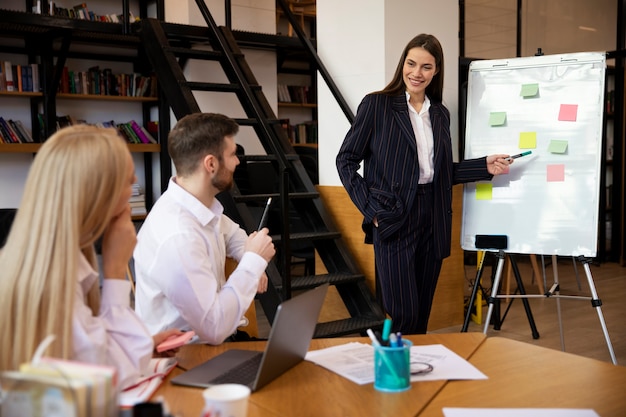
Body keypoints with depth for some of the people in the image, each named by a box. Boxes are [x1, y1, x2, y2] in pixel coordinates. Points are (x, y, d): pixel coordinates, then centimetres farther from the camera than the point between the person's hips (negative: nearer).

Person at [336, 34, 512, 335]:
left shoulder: (440, 114, 13)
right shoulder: (377, 104, -3)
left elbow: (442, 172, 17)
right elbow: (346, 160, -3)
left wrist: (485, 167, 3)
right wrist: (370, 209, -10)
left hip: (432, 220, 5)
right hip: (393, 220, -5)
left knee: (422, 314, 11)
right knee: (404, 315, -8)